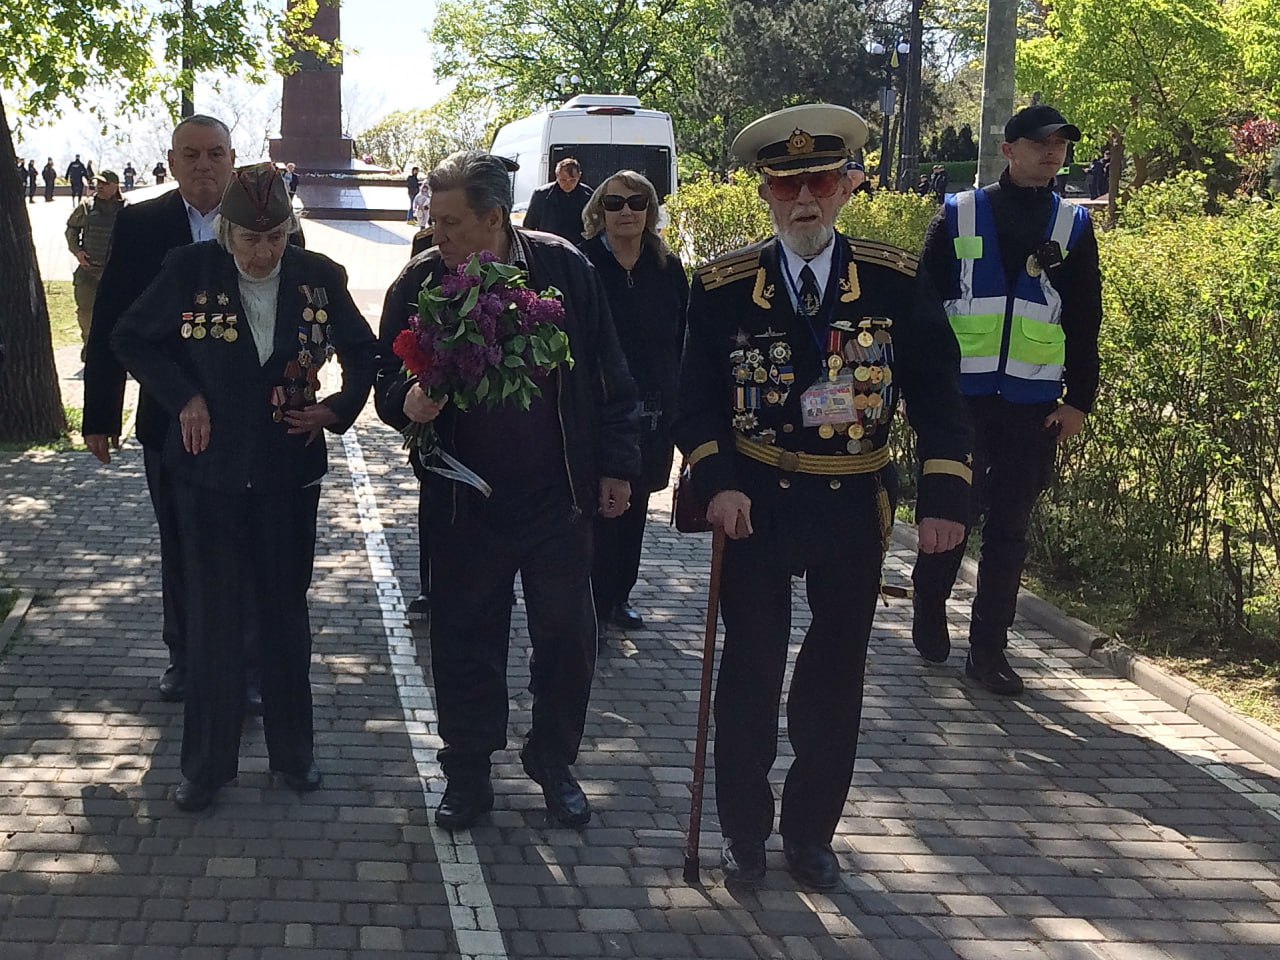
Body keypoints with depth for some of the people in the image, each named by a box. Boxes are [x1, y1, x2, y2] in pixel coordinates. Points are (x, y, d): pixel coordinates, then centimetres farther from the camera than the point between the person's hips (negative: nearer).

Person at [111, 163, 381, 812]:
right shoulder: (189, 272, -10)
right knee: (213, 616, 6)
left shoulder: (318, 277, -6)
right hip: (210, 469, -1)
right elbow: (130, 339, 2)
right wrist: (183, 397, -8)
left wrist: (338, 409, -5)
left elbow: (362, 352, 10)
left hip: (289, 471, 1)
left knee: (286, 612, 13)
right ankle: (207, 761, 19)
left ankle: (293, 751, 27)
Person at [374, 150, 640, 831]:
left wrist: (616, 464, 1)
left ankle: (554, 763, 29)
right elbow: (388, 384, 1)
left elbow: (607, 373, 1)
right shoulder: (418, 284, -6)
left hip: (559, 495, 0)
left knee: (567, 636, 9)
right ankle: (468, 771, 24)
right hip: (464, 504, 0)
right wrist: (406, 401, -23)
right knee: (464, 641, 7)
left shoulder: (562, 268, -7)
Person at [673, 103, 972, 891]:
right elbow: (698, 400, -3)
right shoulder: (724, 287, -5)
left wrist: (945, 496, -13)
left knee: (837, 676, 11)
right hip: (757, 502, -1)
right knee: (751, 670, 8)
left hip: (855, 508, 1)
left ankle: (812, 831, 29)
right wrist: (717, 482, -18)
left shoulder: (895, 282, -5)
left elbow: (937, 396, -3)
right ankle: (745, 831, 25)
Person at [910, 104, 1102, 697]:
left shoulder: (1073, 226, 8)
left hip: (1035, 404, 2)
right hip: (960, 396, -1)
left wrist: (1079, 400, 3)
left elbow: (1084, 323, 8)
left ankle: (988, 650, 11)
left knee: (1009, 527, 4)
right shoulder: (959, 215, 3)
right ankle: (929, 615, 27)